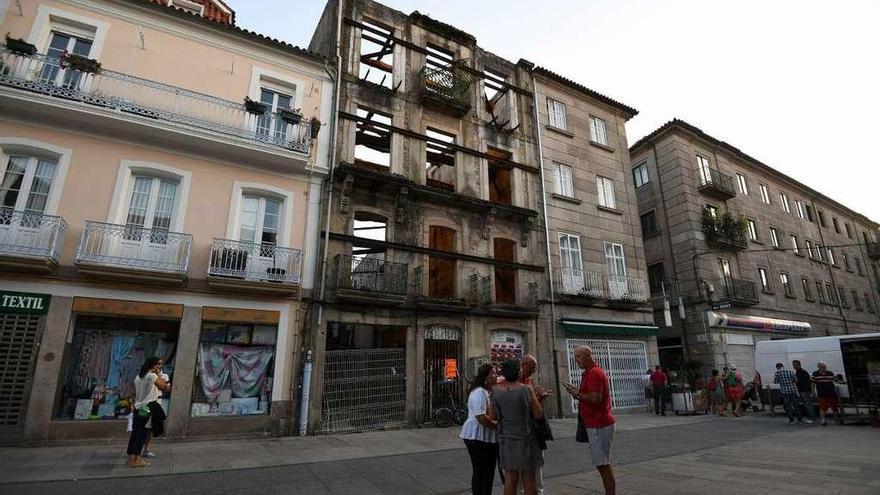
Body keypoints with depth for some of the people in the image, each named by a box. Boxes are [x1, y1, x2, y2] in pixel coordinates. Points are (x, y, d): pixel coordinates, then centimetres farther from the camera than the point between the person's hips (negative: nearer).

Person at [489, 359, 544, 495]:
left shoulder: (496, 391, -5)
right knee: (528, 480, 10)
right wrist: (534, 399, 5)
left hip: (506, 440, 3)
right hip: (525, 439, -3)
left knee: (510, 479, 10)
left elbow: (492, 416, 2)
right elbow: (539, 415, -10)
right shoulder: (526, 390, -15)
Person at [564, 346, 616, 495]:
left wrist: (578, 394, -13)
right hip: (599, 423, 11)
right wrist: (578, 393, 7)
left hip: (598, 425, -11)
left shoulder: (594, 373, -17)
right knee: (603, 463, 17)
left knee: (603, 464, -4)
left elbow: (596, 399, -26)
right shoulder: (595, 371, 16)